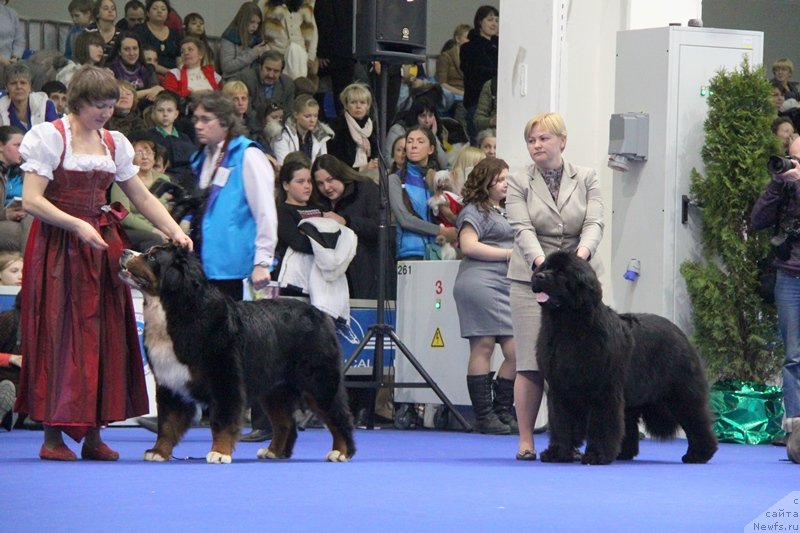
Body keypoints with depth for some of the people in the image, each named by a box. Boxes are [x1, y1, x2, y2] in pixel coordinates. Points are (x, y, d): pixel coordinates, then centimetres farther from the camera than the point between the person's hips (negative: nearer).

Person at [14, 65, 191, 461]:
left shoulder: (115, 144, 12)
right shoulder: (49, 138, -6)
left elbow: (142, 198, 16)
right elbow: (31, 201, -13)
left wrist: (176, 232, 1)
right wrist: (78, 226, -23)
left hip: (102, 247, 6)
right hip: (57, 248, -6)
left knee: (105, 335, 2)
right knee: (59, 334, -6)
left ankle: (93, 434, 7)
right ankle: (53, 435, -3)